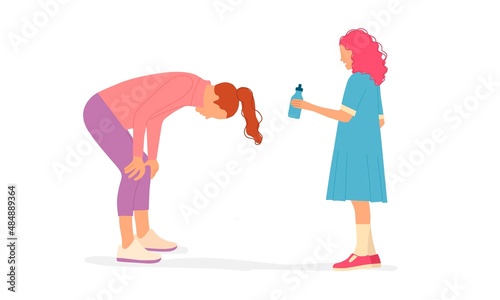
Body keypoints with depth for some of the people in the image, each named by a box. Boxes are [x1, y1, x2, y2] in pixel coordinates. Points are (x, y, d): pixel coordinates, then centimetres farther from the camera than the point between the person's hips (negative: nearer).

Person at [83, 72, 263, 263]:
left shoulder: (190, 90, 9)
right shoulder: (184, 84, -23)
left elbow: (155, 117, 19)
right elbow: (141, 114, -25)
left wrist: (152, 158, 19)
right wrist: (138, 156, -18)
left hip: (105, 112, 10)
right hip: (100, 112, -10)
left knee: (143, 169, 11)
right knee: (133, 172, -12)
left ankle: (144, 236, 18)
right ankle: (127, 246, -7)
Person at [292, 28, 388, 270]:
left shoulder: (359, 79, -12)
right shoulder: (372, 81, 17)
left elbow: (346, 116, -17)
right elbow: (379, 120, 18)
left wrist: (310, 107, -15)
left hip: (357, 148, -10)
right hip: (364, 147, 10)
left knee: (358, 197, -9)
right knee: (360, 199, 9)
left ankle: (361, 254, -7)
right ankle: (369, 253, 11)